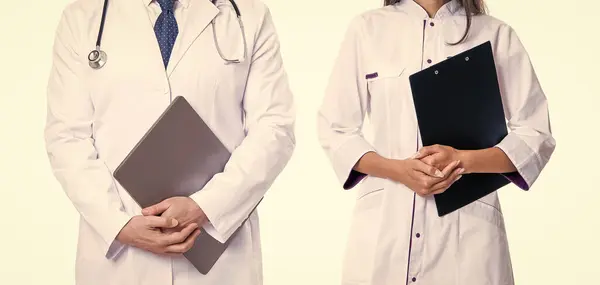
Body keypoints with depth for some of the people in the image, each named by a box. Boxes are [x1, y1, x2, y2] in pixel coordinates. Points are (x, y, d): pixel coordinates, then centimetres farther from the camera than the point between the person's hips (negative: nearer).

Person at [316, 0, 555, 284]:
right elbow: (335, 130, 4)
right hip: (383, 220, 1)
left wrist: (463, 160, -14)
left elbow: (535, 135, 2)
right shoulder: (366, 28, 4)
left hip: (467, 221, 0)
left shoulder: (496, 34, 3)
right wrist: (398, 169, -12)